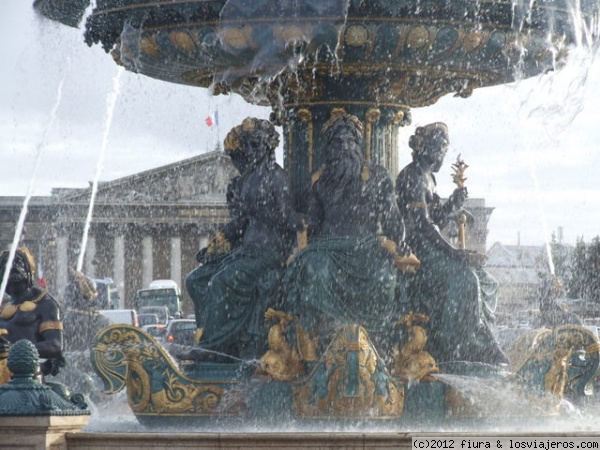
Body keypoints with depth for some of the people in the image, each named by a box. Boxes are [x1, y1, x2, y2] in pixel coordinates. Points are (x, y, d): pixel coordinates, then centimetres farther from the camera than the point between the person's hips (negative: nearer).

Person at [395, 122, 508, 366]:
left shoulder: (426, 177, 20)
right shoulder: (412, 177, -11)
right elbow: (420, 223, -20)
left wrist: (454, 203, 5)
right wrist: (450, 251, -24)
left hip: (429, 248, 10)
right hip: (416, 251, -10)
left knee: (485, 282, 6)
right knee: (462, 279, -28)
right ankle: (450, 347, -28)